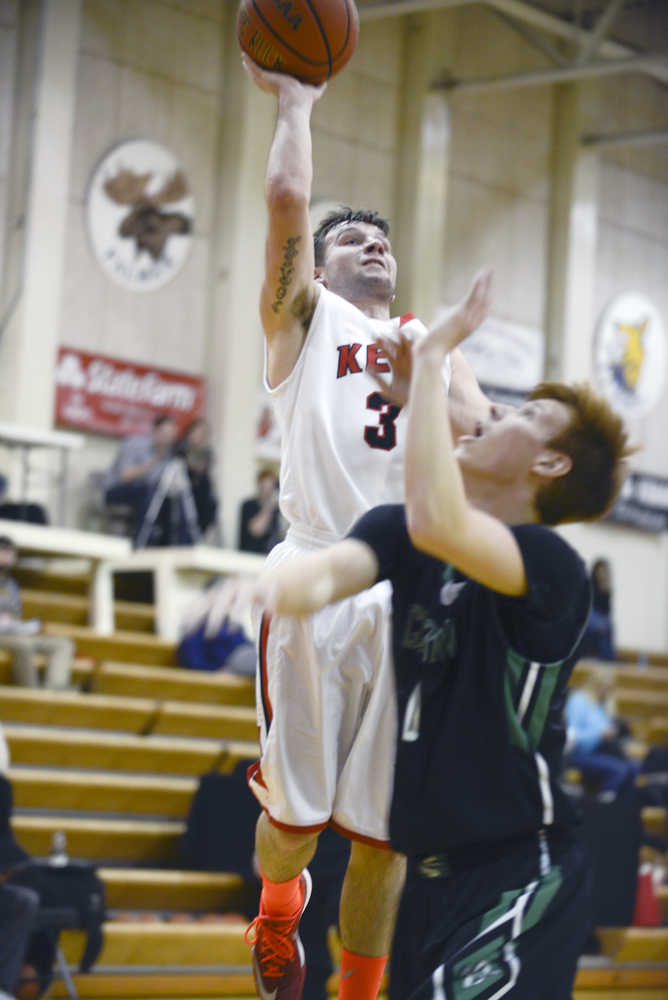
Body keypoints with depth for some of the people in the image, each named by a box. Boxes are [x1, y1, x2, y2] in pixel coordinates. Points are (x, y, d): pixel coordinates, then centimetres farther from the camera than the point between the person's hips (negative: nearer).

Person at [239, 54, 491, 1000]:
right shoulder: (305, 315, 15)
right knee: (297, 813, 0)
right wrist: (295, 104, 11)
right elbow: (287, 200, -1)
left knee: (385, 834, 2)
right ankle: (278, 910, 33)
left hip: (412, 592, 3)